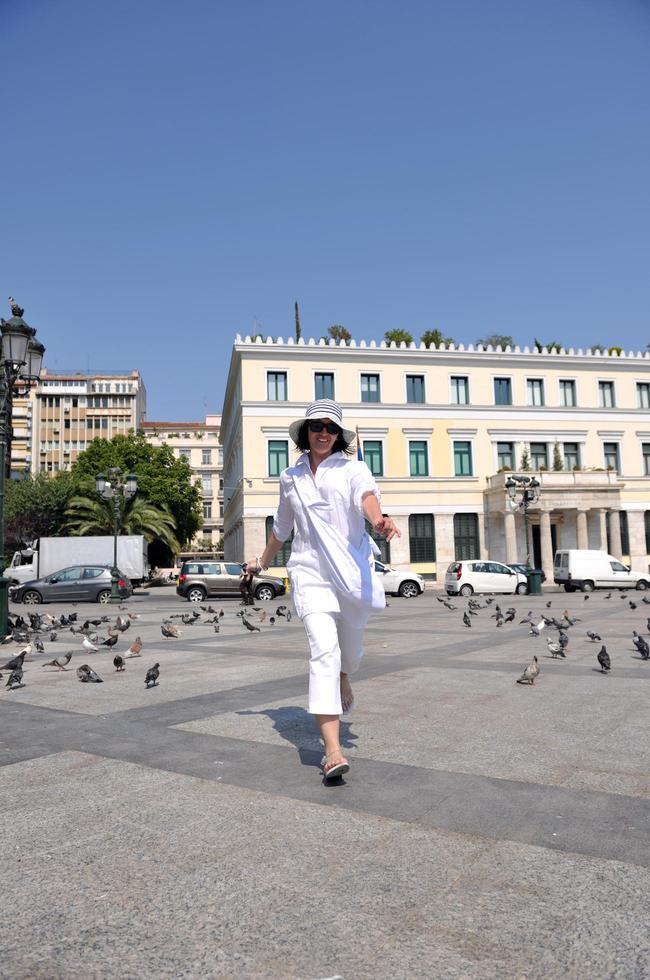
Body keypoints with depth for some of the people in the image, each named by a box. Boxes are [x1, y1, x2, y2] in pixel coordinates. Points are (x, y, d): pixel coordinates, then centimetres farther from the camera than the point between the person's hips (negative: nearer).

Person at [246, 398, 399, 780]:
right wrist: (263, 562, 37)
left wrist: (378, 519, -44)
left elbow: (366, 495, -21)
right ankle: (333, 751, -20)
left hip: (352, 569, 0)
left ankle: (343, 681, 55)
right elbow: (282, 527, 26)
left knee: (350, 648, 16)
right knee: (323, 651, -17)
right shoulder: (290, 477, 12)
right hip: (310, 571, 1)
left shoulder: (352, 468, 3)